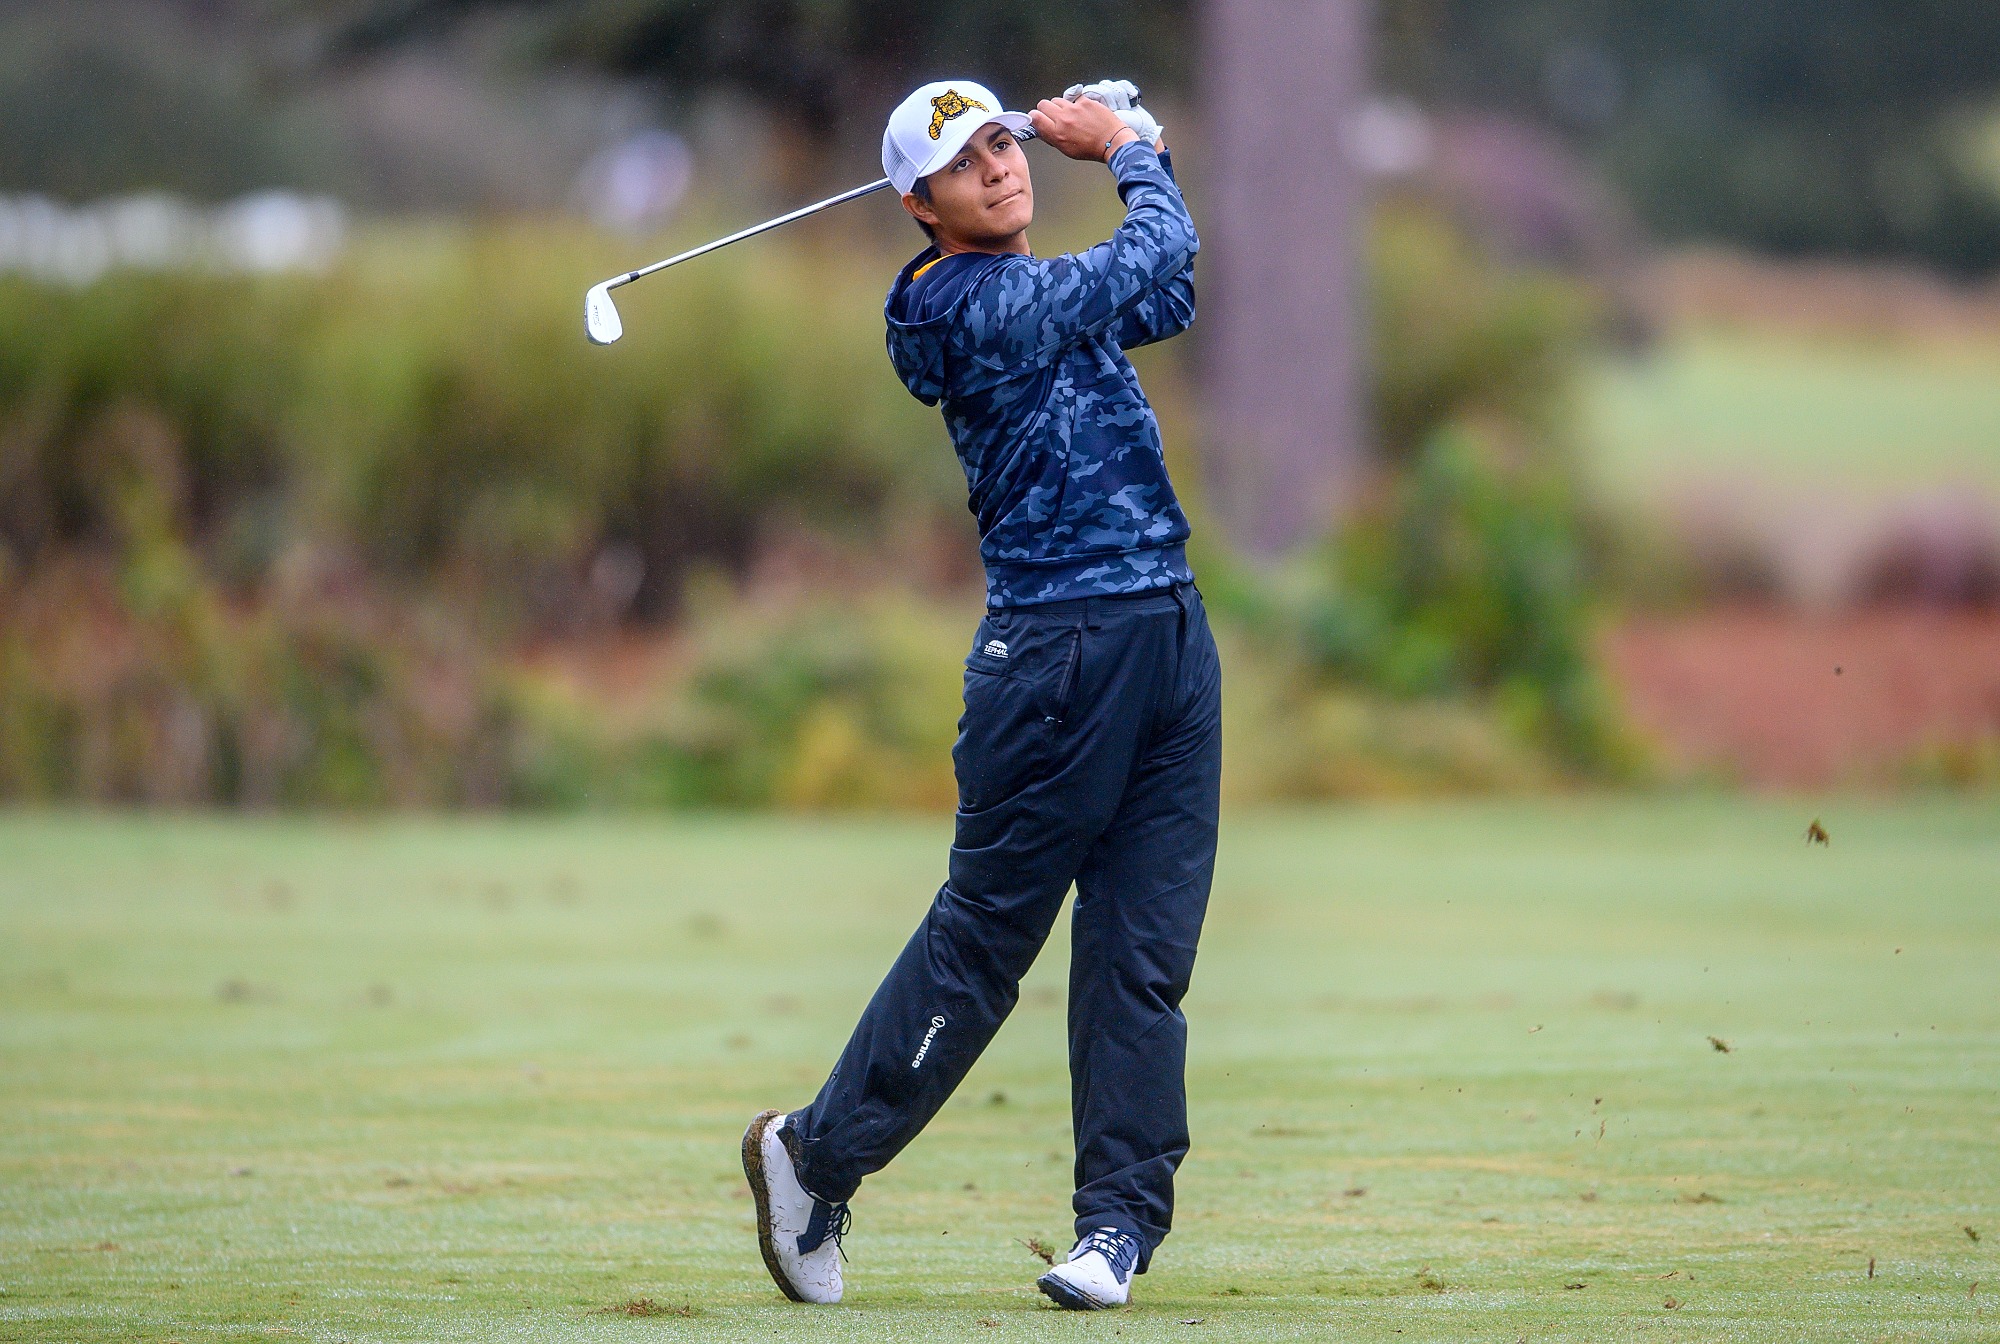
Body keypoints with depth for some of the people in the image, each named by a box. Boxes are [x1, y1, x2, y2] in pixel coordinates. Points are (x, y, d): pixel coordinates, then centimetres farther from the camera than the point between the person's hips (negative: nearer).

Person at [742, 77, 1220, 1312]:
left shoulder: (1044, 297, 16)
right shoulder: (984, 305, -12)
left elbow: (1167, 298, 29)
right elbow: (1158, 254, -10)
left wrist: (1135, 145, 19)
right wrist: (1128, 153, 9)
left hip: (1169, 632, 8)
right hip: (1060, 645, -8)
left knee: (1145, 947, 3)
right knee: (985, 935, -1)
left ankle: (1122, 1214, 5)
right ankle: (817, 1153, 13)